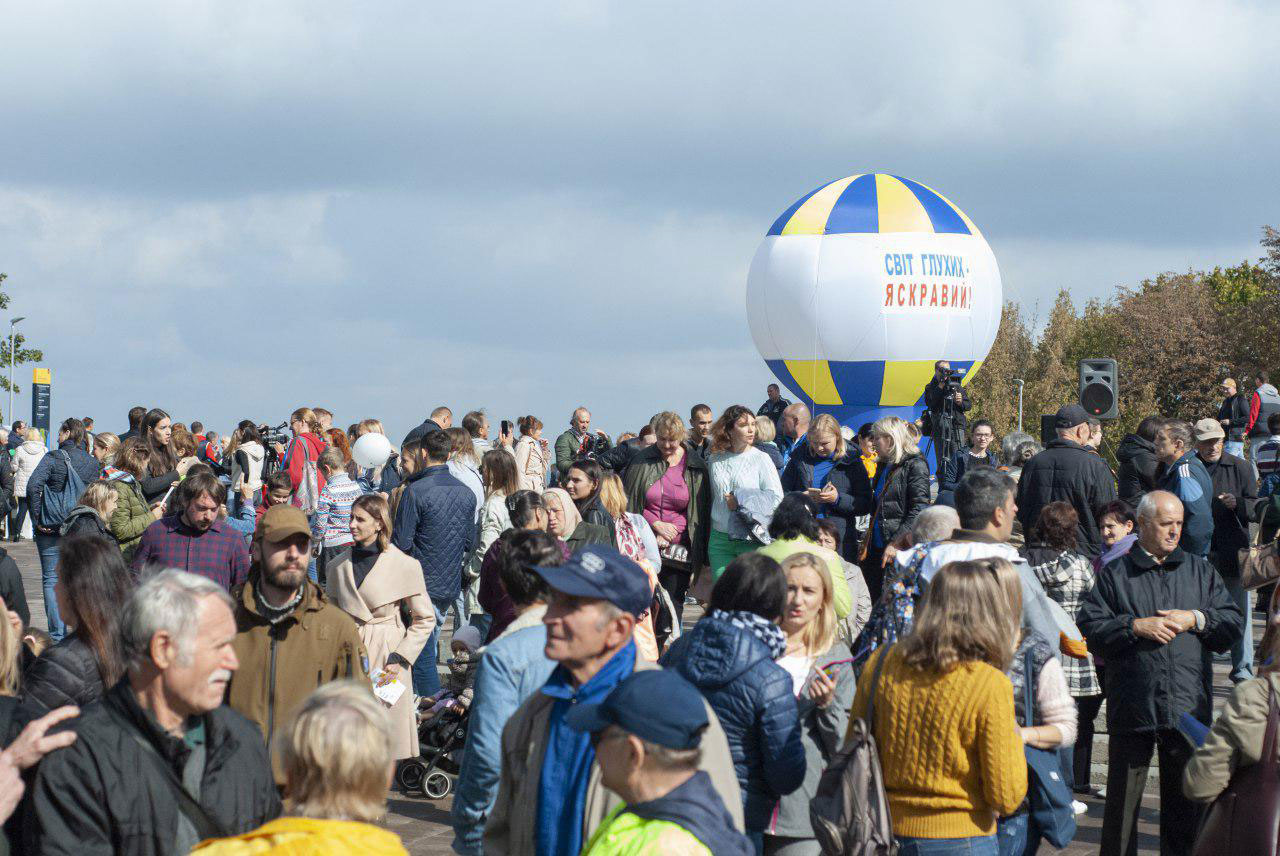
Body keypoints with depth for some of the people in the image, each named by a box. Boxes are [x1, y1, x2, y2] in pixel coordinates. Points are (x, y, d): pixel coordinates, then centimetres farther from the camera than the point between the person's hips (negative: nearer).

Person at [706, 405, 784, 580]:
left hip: (751, 539, -3)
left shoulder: (760, 458, -1)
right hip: (720, 540, 3)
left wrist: (739, 500, -10)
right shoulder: (714, 460, 8)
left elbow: (776, 498, -8)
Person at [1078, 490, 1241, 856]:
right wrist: (1135, 626, -15)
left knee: (1185, 795, 10)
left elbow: (1233, 622, 9)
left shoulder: (1200, 571, 13)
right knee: (1123, 798, 4)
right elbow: (1090, 629, -4)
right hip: (1132, 708, -2)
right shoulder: (1114, 574, 4)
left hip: (1188, 705, 2)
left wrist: (1196, 619, -7)